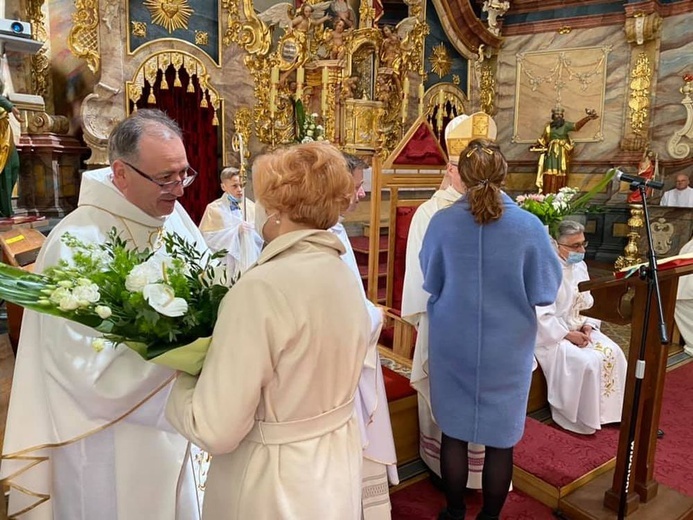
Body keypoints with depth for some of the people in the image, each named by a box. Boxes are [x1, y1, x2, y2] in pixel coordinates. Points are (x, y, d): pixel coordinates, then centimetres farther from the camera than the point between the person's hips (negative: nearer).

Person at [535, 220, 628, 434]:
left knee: (613, 353, -7)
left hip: (578, 328, 8)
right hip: (552, 334, -8)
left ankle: (606, 409, 9)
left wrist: (587, 325, -5)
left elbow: (586, 303, 13)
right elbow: (542, 317, -24)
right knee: (587, 362, -24)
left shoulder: (580, 266, 5)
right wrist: (568, 335, -21)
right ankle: (579, 418, -4)